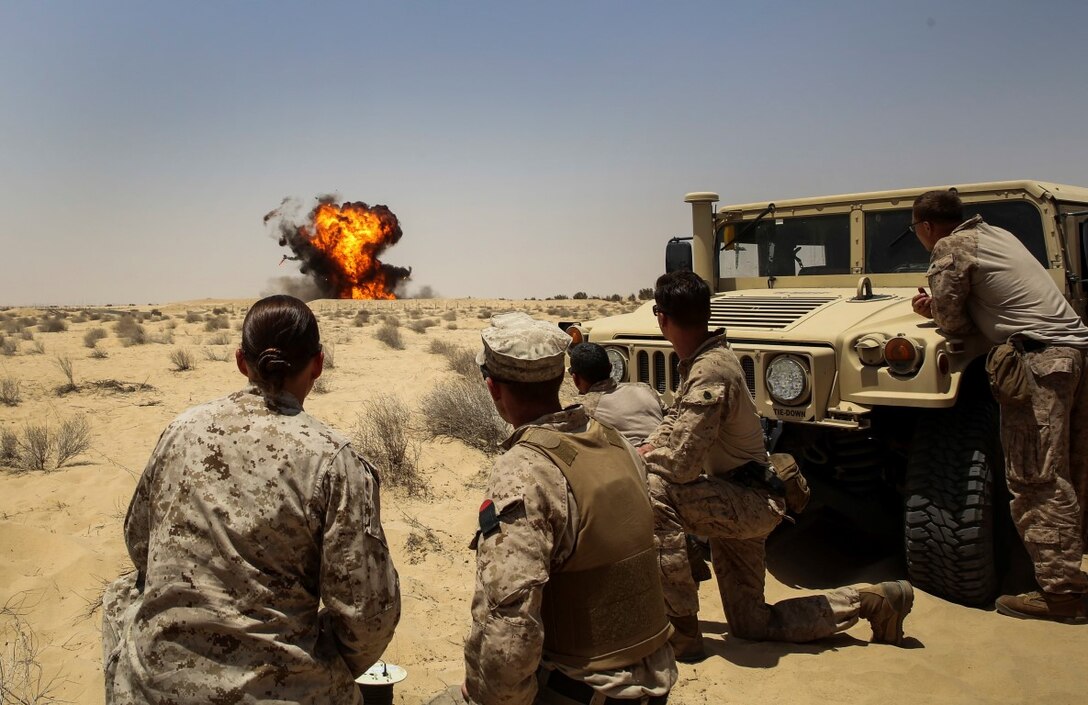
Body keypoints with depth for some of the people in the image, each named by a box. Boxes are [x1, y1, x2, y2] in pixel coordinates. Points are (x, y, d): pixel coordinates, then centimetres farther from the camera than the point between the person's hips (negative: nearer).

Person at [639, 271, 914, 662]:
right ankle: (869, 601, 28)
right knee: (749, 623, 17)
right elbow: (674, 422, 16)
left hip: (751, 503, -10)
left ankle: (681, 634, -21)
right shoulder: (699, 360, 5)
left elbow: (681, 464, -29)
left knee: (653, 492, -31)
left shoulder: (709, 373, -25)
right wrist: (643, 450, -1)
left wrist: (640, 459, -11)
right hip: (738, 504, 10)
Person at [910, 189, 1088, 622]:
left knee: (1036, 481, -8)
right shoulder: (996, 235, 23)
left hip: (1041, 358, -10)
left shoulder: (950, 249, -3)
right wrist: (938, 306, 19)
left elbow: (952, 323, -5)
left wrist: (938, 312, 16)